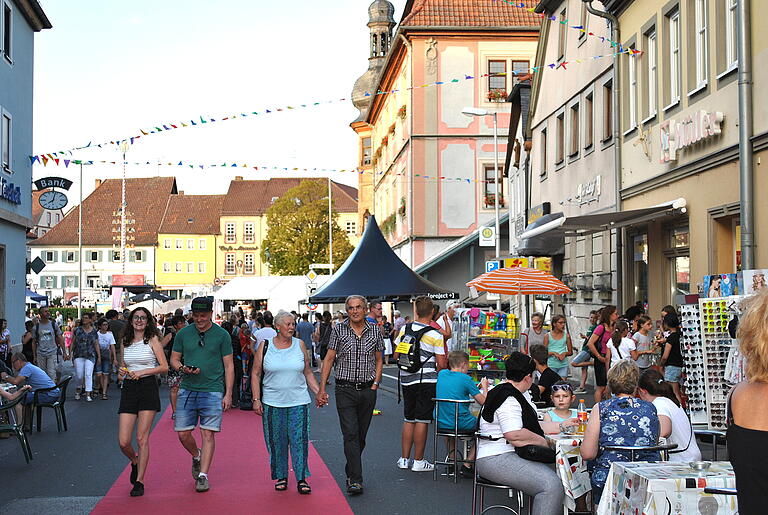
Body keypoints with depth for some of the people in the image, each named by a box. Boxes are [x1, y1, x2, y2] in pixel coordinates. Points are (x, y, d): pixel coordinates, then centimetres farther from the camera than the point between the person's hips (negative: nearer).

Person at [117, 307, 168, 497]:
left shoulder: (153, 340, 1)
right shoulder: (125, 342, 14)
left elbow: (164, 367, -4)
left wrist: (142, 372, -13)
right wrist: (122, 373, 2)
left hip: (148, 388, -4)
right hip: (128, 389, 4)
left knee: (142, 438, -6)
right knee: (123, 442, -3)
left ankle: (139, 482, 4)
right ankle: (135, 462, 30)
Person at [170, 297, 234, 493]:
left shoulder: (222, 335, 0)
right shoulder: (183, 334, 6)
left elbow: (229, 366, 3)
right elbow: (174, 359, 14)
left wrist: (228, 394, -2)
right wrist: (183, 368, -9)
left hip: (212, 391, -3)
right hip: (187, 389, 3)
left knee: (208, 433, -5)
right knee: (183, 433, 2)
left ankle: (203, 475, 2)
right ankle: (197, 456, 33)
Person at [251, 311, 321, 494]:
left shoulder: (300, 345, 6)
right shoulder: (265, 346, 1)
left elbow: (308, 373, 13)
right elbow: (256, 374, 4)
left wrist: (319, 392, 3)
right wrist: (256, 399, -3)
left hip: (299, 402, 1)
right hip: (272, 403, 0)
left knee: (299, 440, -4)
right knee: (277, 442, 5)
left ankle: (301, 479, 3)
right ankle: (281, 477, 19)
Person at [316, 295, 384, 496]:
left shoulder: (374, 331, 5)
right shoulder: (339, 329, -1)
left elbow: (378, 360, 14)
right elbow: (329, 359, 1)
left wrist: (375, 384, 1)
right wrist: (322, 388, -3)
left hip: (367, 390, 3)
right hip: (345, 389, -3)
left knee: (361, 435, 10)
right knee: (350, 434, -11)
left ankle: (351, 472, 27)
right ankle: (355, 480, -14)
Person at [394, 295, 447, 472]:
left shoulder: (405, 329, 3)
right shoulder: (436, 335, -10)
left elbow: (396, 355, 10)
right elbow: (441, 364, -9)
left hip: (406, 380, 5)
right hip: (426, 381, -5)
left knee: (408, 420, 14)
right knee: (422, 420, 1)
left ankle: (404, 459, 18)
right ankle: (418, 461, 5)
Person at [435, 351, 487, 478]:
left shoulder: (442, 374, 6)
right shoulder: (466, 379, -11)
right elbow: (483, 401, -10)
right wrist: (484, 387, 8)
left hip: (441, 423, 6)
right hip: (461, 424, -6)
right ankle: (467, 465, 10)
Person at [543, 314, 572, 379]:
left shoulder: (566, 335, 5)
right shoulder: (547, 336, 1)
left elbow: (570, 352, 10)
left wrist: (565, 353, -10)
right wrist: (554, 353, -16)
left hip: (563, 365, 1)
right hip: (551, 365, -1)